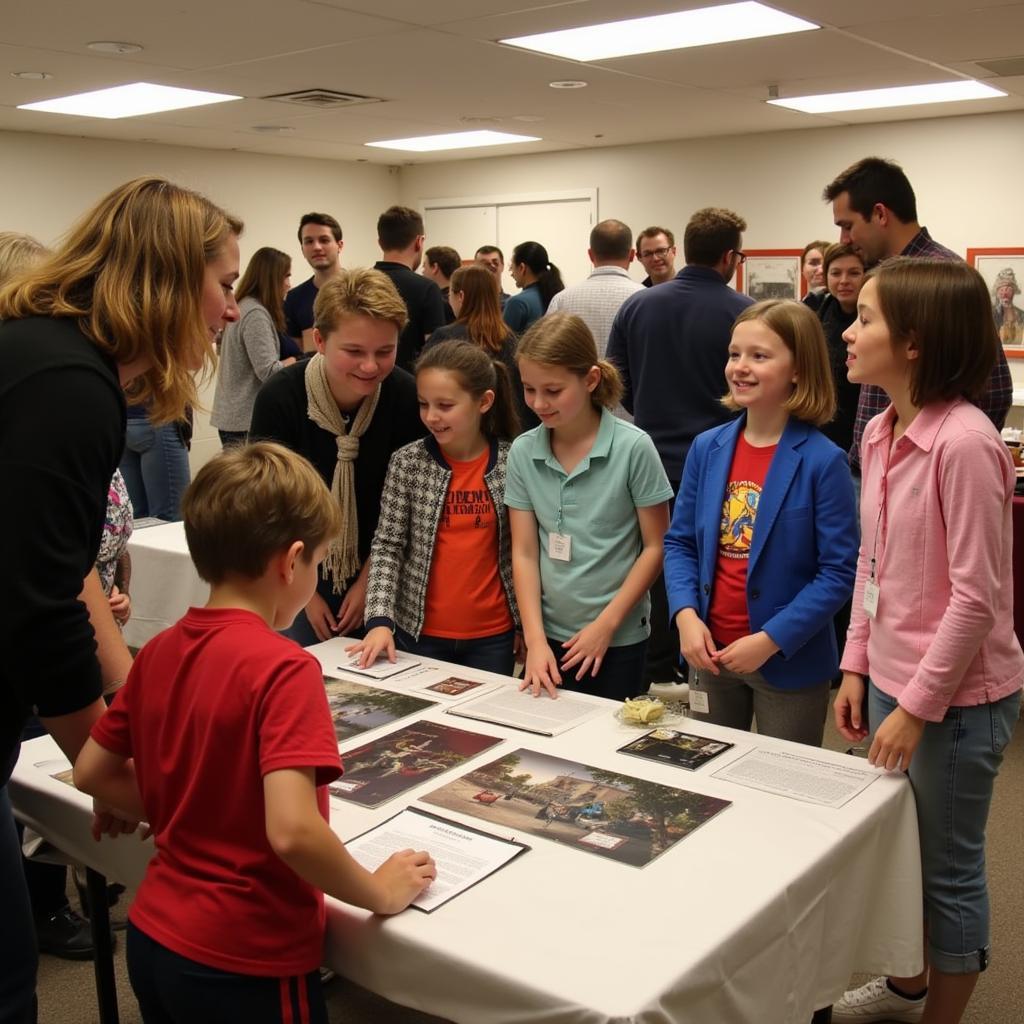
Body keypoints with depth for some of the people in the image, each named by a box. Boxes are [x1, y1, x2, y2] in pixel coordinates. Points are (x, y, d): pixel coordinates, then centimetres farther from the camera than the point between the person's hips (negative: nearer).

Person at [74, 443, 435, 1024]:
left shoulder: (159, 651, -2)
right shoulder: (284, 668, -23)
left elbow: (91, 774, 8)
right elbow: (293, 832, -31)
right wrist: (379, 893, -16)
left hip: (152, 938, 6)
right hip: (245, 962, -6)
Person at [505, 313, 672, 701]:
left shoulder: (633, 447, -12)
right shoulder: (523, 452, -3)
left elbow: (655, 546, -6)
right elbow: (524, 553, -1)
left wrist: (606, 624, -11)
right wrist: (536, 640, -9)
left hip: (619, 640, -2)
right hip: (549, 635, 3)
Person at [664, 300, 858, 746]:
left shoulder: (822, 461, -14)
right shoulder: (707, 448, 0)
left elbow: (839, 572, -14)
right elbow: (680, 542, 5)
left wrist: (772, 639, -20)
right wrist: (686, 615, -11)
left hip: (789, 662, -4)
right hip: (709, 652, 4)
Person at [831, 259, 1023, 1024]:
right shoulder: (880, 432, 3)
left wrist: (918, 706, -16)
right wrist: (858, 667, 9)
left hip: (958, 698, -8)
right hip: (893, 678, 8)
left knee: (948, 868, 10)